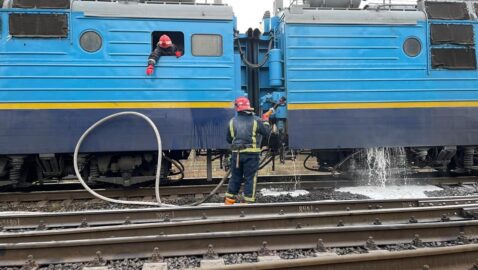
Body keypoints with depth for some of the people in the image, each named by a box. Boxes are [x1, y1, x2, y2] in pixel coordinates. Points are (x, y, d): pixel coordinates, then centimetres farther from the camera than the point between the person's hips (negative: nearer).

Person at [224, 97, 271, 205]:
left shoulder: (232, 121, 3)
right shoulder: (256, 120, -4)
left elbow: (229, 139, 8)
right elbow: (266, 132, 3)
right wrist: (265, 121, 18)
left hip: (236, 153, 3)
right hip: (251, 154, -3)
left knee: (235, 177, 15)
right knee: (250, 178, 5)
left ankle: (229, 200, 21)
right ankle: (248, 201, 8)